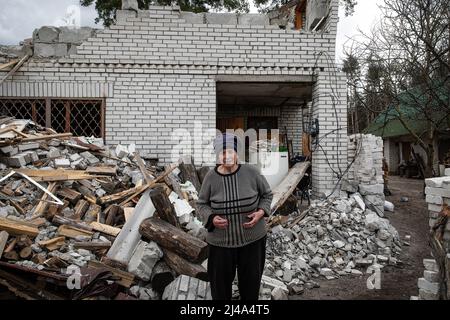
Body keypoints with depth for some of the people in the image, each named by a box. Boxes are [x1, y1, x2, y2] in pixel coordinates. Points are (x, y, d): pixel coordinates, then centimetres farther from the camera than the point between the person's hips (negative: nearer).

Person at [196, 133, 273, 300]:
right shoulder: (211, 177, -11)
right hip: (221, 241, 0)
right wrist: (211, 218, -18)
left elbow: (267, 194, 3)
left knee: (251, 278, 17)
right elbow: (202, 204, 1)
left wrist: (261, 212, -14)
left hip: (252, 238, 1)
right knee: (220, 279, 13)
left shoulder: (251, 172, -12)